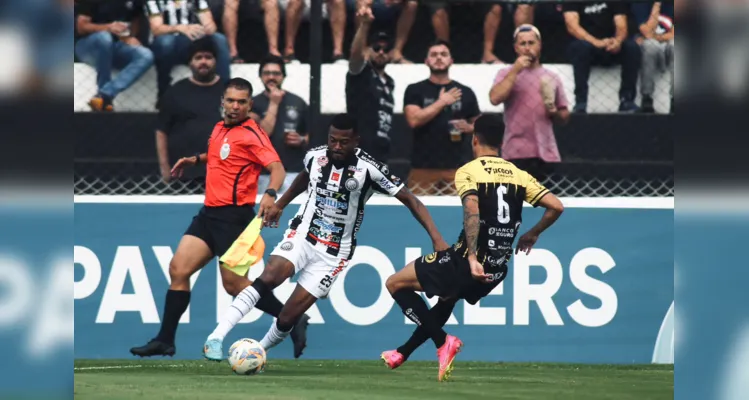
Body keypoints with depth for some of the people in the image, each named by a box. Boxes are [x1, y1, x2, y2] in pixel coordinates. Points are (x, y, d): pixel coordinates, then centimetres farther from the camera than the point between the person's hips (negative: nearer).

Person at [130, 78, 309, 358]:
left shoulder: (251, 134, -13)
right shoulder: (219, 129, 11)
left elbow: (277, 168, -23)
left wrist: (270, 194, -41)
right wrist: (196, 159, 18)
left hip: (233, 216, -8)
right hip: (209, 213, 8)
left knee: (234, 284, -4)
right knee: (178, 269, 1)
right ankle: (165, 340, 5)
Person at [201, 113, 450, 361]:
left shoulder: (369, 169, -15)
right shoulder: (315, 156, -3)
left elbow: (410, 200, -11)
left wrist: (436, 237, -20)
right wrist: (280, 205, 33)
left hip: (333, 254, -1)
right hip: (302, 235, 2)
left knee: (288, 317, -9)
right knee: (268, 278, -28)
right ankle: (217, 337, -30)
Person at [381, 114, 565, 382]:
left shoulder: (467, 172, -7)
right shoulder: (519, 175, 7)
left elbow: (472, 211, -25)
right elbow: (556, 206, 3)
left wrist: (472, 258, -28)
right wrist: (532, 234, 19)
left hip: (466, 260, -7)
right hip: (497, 269, 7)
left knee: (395, 284, 8)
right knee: (447, 299, 34)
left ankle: (443, 342, -5)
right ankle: (403, 354, 42)